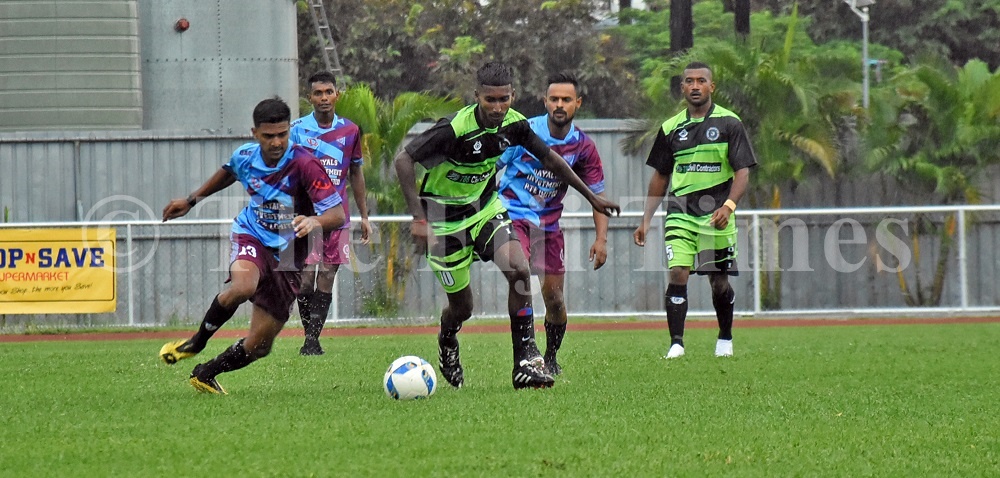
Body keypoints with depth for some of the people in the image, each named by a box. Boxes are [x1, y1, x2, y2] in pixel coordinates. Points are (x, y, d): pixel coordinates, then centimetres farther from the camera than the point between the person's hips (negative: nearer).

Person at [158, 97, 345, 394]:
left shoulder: (304, 165, -21)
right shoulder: (245, 157, -6)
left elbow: (337, 214, -27)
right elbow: (228, 173, 21)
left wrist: (315, 222, -49)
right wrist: (192, 200, 29)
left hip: (286, 255, -1)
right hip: (251, 236, 1)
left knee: (258, 346, 1)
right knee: (244, 286, -37)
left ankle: (206, 374, 29)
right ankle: (197, 342, -11)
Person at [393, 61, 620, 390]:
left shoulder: (514, 125, -10)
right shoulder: (455, 129, -29)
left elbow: (549, 158, 8)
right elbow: (404, 161, -30)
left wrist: (591, 197, 15)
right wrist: (418, 217, -36)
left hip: (485, 208, 4)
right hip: (444, 220, -4)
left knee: (519, 268, -21)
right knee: (462, 307, 3)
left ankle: (526, 362, -15)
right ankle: (447, 344, 42)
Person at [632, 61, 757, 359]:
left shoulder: (729, 123, 1)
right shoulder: (671, 128, 10)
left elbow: (743, 171, -4)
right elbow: (660, 177, 18)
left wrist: (728, 206, -20)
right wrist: (646, 220, 14)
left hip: (716, 213, -2)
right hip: (680, 212, 2)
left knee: (719, 282, 4)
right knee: (677, 274, -15)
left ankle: (725, 339, 26)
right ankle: (676, 343, -14)